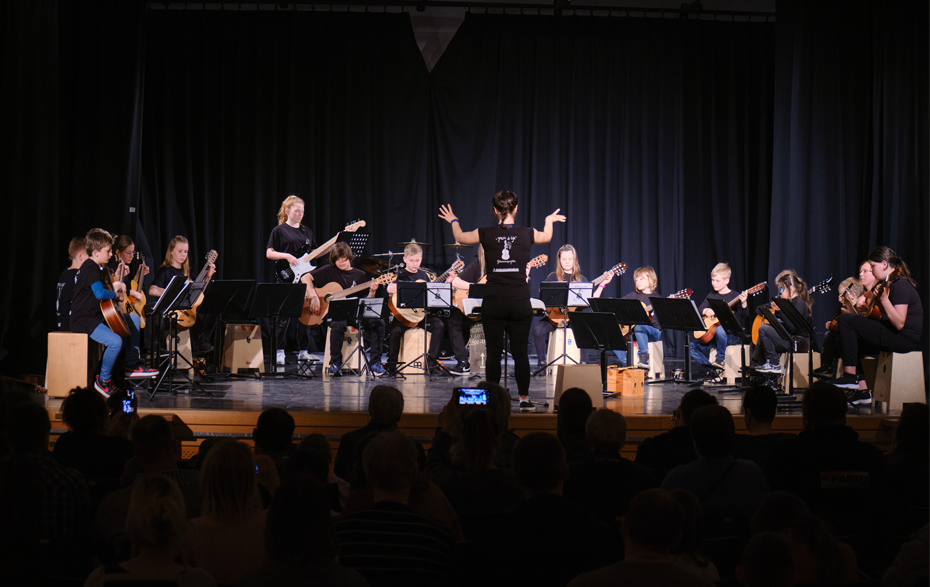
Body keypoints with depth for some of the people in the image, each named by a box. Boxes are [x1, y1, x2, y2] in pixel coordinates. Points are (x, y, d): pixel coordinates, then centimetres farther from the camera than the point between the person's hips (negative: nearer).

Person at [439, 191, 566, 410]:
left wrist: (454, 221, 38)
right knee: (520, 352, 7)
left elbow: (460, 237, 17)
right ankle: (524, 398, 11)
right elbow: (546, 237, 24)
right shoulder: (527, 234, -1)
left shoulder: (486, 234, -3)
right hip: (520, 302, 1)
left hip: (493, 302, -1)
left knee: (493, 352, 6)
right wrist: (549, 221, 45)